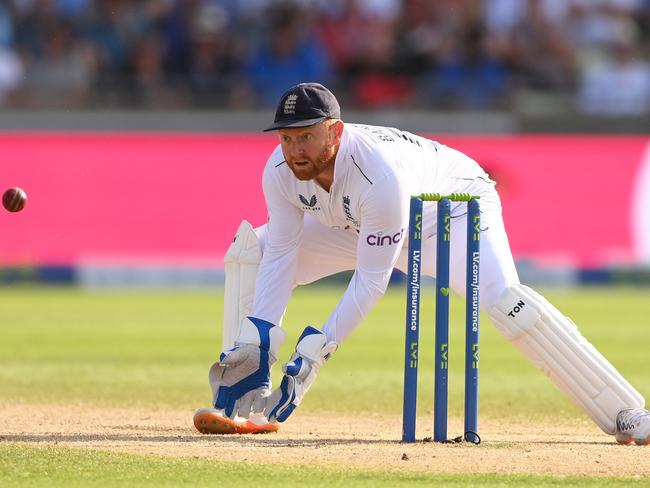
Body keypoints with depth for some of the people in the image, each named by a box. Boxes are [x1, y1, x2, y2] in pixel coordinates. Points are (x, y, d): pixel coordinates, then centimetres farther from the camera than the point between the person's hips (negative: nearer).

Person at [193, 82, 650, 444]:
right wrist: (256, 339, -30)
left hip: (453, 207, -7)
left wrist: (314, 351, -41)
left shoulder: (380, 174, -42)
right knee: (249, 252, -9)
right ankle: (248, 400, -5)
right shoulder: (281, 171, -25)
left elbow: (371, 281, -37)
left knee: (502, 297, -33)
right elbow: (281, 256, -18)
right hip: (357, 224, 7)